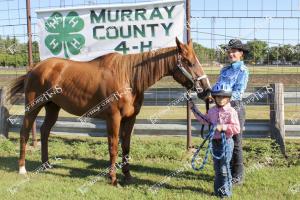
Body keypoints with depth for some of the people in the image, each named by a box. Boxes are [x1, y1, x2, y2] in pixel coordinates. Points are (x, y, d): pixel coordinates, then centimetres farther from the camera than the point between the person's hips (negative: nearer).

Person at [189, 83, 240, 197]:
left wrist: (223, 127, -26)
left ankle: (226, 191, 13)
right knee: (217, 168, 15)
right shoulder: (212, 111, 7)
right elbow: (204, 120, 23)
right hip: (215, 142, 7)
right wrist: (194, 109, 21)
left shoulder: (231, 112, -13)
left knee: (224, 168, 0)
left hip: (225, 142, -6)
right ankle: (218, 190, 27)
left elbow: (236, 128, -17)